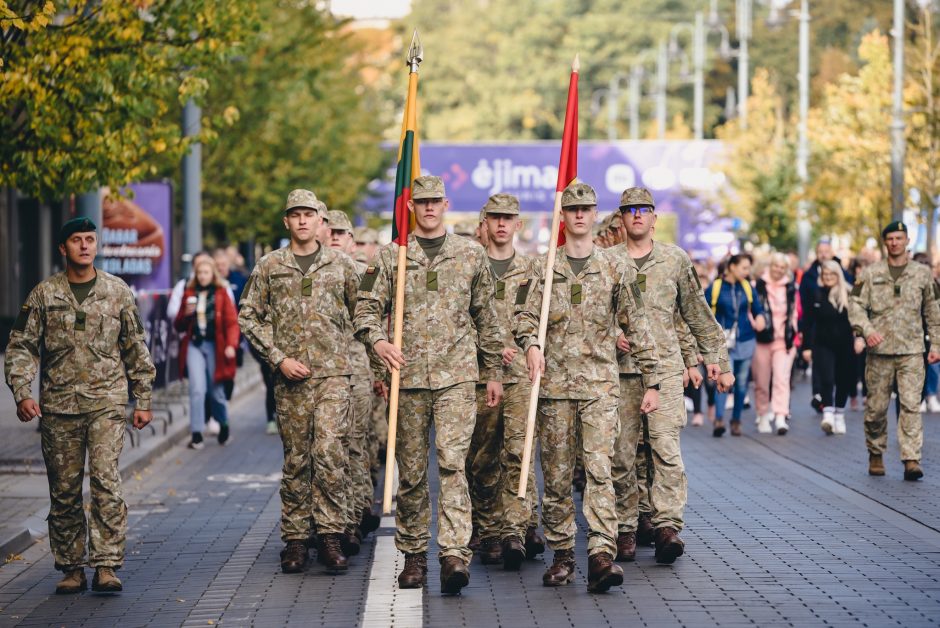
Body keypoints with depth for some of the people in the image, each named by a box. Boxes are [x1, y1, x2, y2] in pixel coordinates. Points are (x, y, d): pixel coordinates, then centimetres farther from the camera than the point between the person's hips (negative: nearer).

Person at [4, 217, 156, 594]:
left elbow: (136, 349, 12)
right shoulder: (44, 295, 5)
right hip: (57, 406, 1)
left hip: (107, 402, -1)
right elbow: (21, 347, 5)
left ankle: (106, 566, -13)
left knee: (106, 481, -13)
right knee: (64, 491, 4)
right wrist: (22, 393, -9)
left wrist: (142, 401, 10)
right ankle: (71, 568, 13)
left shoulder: (118, 292, 7)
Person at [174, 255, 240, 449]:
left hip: (215, 346, -1)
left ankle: (223, 425, 32)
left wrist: (231, 345, -16)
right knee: (197, 389, -10)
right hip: (194, 345, 1)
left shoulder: (221, 293, 3)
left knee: (216, 391, 7)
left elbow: (232, 322, -3)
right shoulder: (189, 294, 9)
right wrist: (187, 314, -9)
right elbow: (179, 326, 12)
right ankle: (197, 434, -8)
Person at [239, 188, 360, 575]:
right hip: (290, 377, 1)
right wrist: (278, 358, -4)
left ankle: (330, 535, -7)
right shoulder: (269, 267, 7)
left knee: (329, 452, -13)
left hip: (333, 373, -1)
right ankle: (295, 539, 10)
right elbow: (249, 317, 6)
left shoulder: (342, 265, 8)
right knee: (296, 459, 4)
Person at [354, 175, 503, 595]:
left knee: (452, 462, -15)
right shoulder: (391, 256, 7)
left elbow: (486, 317, 15)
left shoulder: (471, 254, 9)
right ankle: (413, 554, 18)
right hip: (408, 375, 1)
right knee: (411, 471, 6)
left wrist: (494, 373, 14)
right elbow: (367, 307, 6)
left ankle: (455, 553, -20)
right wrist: (378, 341, -15)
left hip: (458, 375, -1)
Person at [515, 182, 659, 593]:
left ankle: (601, 556, -21)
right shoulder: (543, 268, 8)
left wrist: (651, 382, 7)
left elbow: (636, 328, 9)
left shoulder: (615, 268, 7)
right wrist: (530, 344, -22)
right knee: (556, 476, 5)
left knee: (599, 469, -14)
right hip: (554, 384, 1)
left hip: (600, 385, -1)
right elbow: (525, 315, 1)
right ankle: (562, 556, 15)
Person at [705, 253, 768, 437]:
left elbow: (758, 308, 15)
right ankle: (719, 420, -28)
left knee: (741, 382, 7)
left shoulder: (748, 287, 7)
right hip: (723, 341, -4)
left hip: (745, 341, 4)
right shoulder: (715, 287, -4)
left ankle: (736, 421, 18)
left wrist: (760, 318, -6)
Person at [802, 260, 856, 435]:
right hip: (823, 344, -1)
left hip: (845, 345, 1)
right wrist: (806, 346, -3)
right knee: (826, 379, -16)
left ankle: (839, 415, 25)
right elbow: (808, 322, 1)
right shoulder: (815, 295, -1)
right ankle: (828, 414, -21)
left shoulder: (848, 294, 0)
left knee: (843, 381, 10)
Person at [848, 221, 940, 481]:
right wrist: (866, 330, -15)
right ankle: (876, 454, 23)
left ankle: (911, 459, -13)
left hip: (911, 351, 0)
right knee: (876, 407, 5)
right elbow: (856, 304, 1)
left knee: (911, 405, -10)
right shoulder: (870, 274, 5)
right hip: (879, 349, 0)